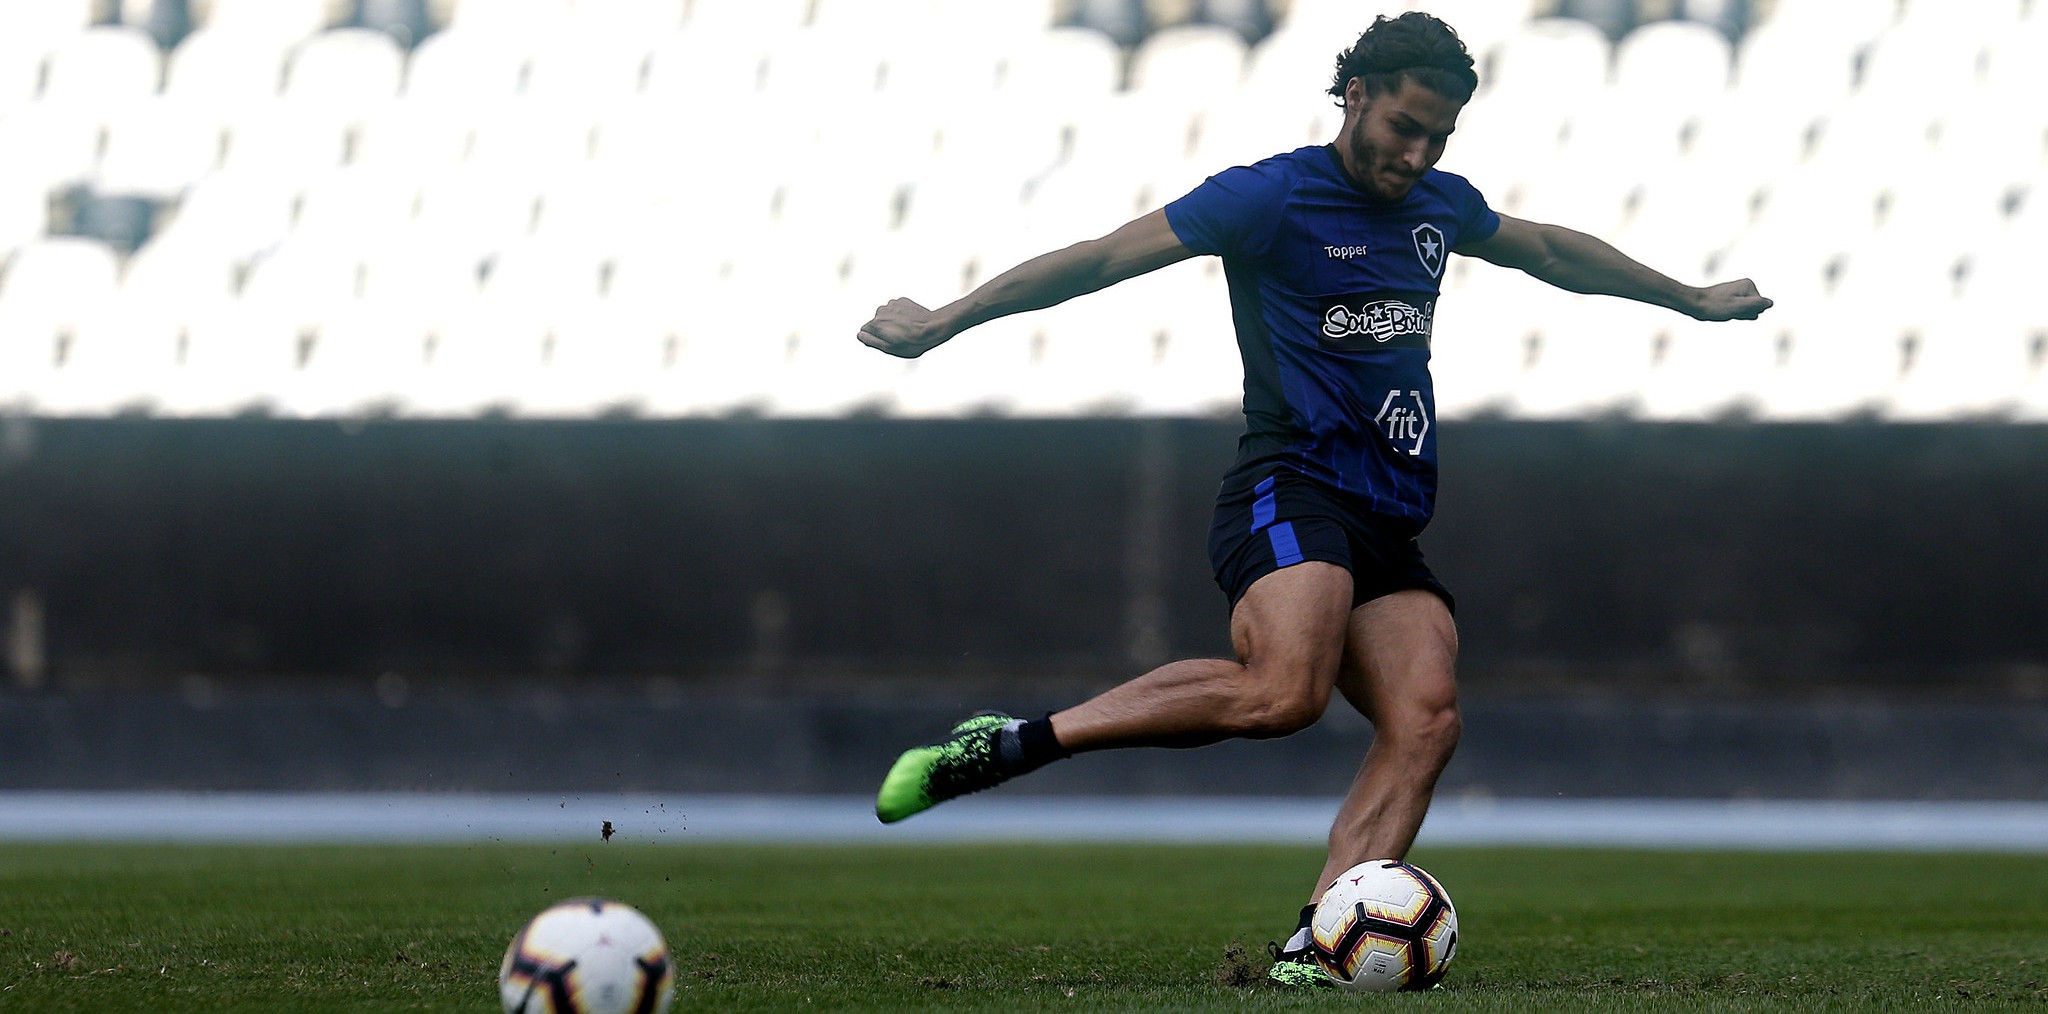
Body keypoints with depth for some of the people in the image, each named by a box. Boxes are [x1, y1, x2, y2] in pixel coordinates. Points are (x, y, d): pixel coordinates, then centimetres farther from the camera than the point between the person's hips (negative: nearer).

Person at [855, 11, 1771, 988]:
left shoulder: (1441, 205, 20)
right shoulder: (1270, 197, -2)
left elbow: (1553, 251, 38)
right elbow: (1103, 257, -3)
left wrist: (1693, 299, 49)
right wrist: (944, 321, -4)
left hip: (1388, 525, 8)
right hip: (1291, 492, -8)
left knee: (1424, 719, -17)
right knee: (1284, 691, -32)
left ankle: (1313, 946, -23)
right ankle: (1009, 743, -23)